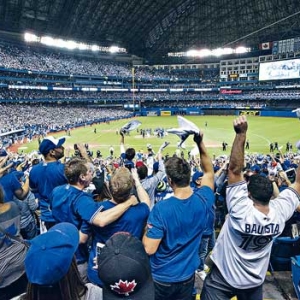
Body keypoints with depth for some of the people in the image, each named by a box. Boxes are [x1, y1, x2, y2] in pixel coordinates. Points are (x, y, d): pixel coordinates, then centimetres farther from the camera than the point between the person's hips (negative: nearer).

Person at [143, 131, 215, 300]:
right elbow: (209, 172, 0)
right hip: (187, 277, 3)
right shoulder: (203, 201, -18)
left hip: (161, 278, -3)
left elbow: (149, 249, -25)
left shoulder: (161, 209, -30)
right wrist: (200, 142, -5)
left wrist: (147, 231, -6)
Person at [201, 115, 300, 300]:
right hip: (255, 282, 5)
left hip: (223, 278, -4)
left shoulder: (242, 211, -33)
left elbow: (235, 169, -35)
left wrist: (241, 134, -38)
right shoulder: (280, 213, -21)